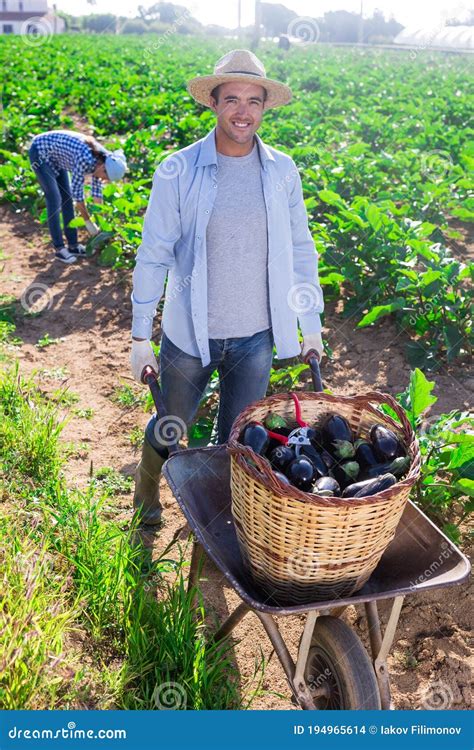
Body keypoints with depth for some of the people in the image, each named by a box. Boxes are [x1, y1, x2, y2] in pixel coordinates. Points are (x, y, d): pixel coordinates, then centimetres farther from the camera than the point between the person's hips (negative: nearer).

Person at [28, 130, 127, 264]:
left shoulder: (101, 159, -11)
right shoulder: (85, 159, -35)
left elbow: (97, 190, -1)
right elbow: (77, 192, -27)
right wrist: (89, 222, -18)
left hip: (55, 156, 8)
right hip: (40, 152, -8)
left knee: (67, 198, 4)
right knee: (55, 199, -11)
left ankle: (73, 245, 11)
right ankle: (59, 249, -3)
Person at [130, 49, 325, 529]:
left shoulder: (281, 172, -1)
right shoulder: (177, 171, -9)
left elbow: (300, 250, 7)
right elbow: (153, 256, -6)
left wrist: (311, 323, 8)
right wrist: (139, 337, -6)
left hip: (256, 337, 2)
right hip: (189, 334, -1)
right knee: (168, 430, 18)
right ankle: (145, 498, 50)